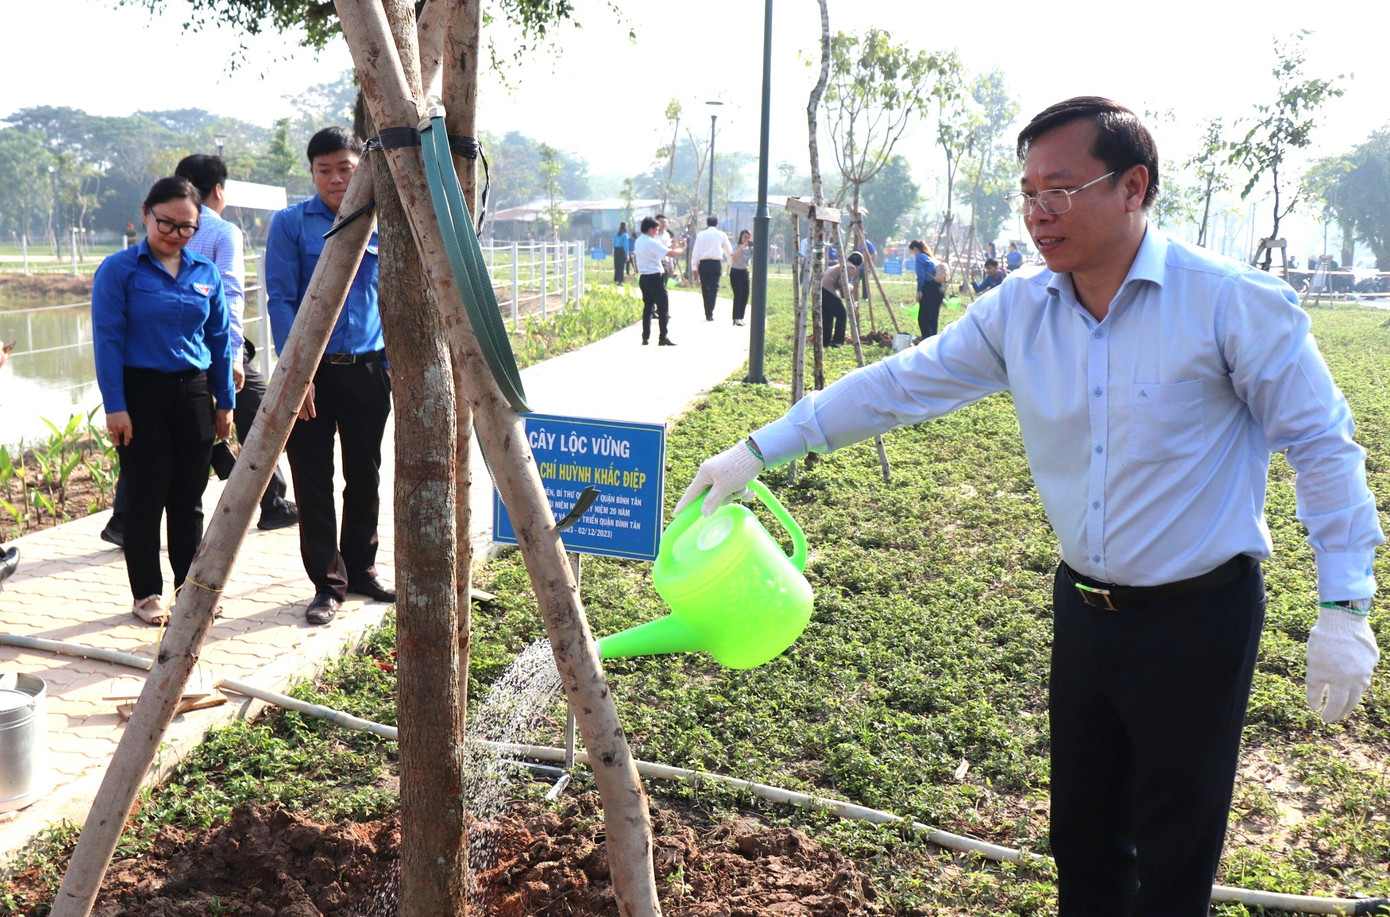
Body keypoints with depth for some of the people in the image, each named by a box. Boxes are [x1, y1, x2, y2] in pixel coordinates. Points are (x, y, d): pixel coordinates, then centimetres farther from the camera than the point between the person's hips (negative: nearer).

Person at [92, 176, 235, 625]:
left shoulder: (206, 273, 7)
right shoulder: (119, 270, -5)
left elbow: (220, 339, 11)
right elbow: (107, 340, -8)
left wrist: (225, 401, 9)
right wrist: (115, 407, -13)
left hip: (194, 392, 4)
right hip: (142, 393, -4)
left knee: (188, 499, 9)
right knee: (148, 497, 1)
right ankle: (146, 593, 14)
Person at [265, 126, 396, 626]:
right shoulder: (290, 223, -1)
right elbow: (281, 301, -5)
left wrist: (394, 364, 7)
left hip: (367, 369, 3)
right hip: (314, 371, -3)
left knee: (365, 475, 12)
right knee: (314, 481, 0)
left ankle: (360, 569, 27)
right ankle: (328, 584, 10)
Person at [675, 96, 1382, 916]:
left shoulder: (1232, 302, -15)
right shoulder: (1018, 312, -2)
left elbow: (1322, 445, -10)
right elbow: (899, 385, 0)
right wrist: (761, 451, -2)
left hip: (1199, 620, -5)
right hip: (1085, 611, 5)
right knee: (1083, 835, 19)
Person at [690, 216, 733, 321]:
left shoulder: (701, 235, 6)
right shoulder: (721, 234, 5)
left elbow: (695, 251, 2)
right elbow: (729, 250, 14)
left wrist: (694, 266, 4)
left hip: (703, 263, 1)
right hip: (716, 263, -1)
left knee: (705, 288, 10)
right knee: (714, 288, -2)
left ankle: (707, 313, 13)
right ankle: (710, 313, -14)